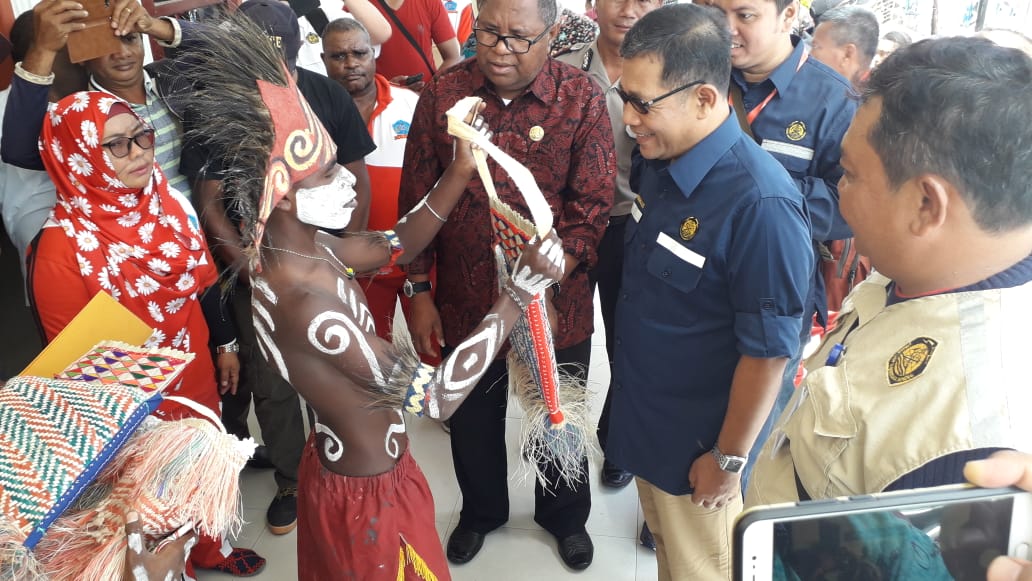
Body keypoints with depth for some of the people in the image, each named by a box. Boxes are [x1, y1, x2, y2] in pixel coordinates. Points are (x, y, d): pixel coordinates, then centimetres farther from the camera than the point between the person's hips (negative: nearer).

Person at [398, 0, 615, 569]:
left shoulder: (582, 98, -12)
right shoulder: (441, 94, -7)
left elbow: (593, 207, -13)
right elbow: (416, 201, -1)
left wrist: (542, 292, -22)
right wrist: (419, 293, -2)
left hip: (556, 305, -1)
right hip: (465, 303, 2)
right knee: (472, 420, 22)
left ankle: (565, 516, 49)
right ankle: (480, 511, 51)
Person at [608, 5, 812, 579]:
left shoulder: (761, 204, -30)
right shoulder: (658, 161, -6)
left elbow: (768, 351, -23)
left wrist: (729, 459, -15)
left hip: (697, 445, -7)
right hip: (644, 420, 7)